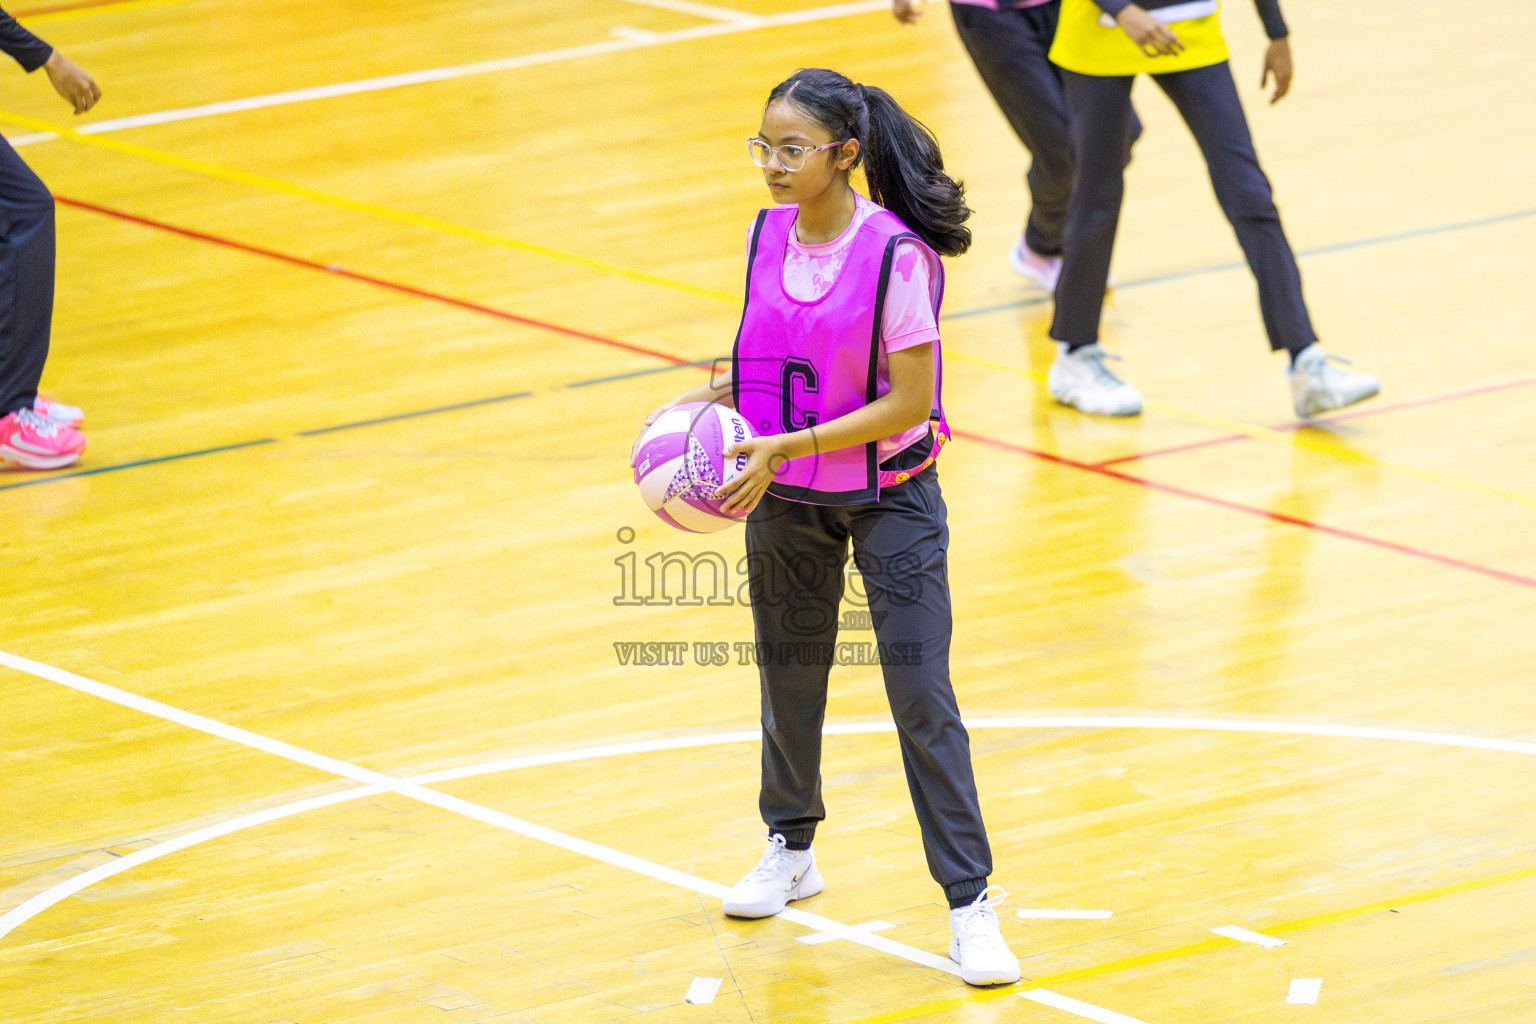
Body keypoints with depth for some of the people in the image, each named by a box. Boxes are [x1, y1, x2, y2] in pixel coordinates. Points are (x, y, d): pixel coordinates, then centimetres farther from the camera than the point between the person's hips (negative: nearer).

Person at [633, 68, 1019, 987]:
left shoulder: (896, 255, -22)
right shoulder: (769, 234, -3)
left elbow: (910, 401, -21)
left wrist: (789, 445, -26)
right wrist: (709, 398, -6)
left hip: (890, 495, -6)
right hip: (785, 497, 6)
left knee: (923, 699, -6)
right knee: (789, 678, 18)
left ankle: (970, 902, 0)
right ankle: (792, 850, 39)